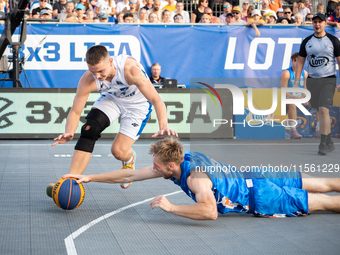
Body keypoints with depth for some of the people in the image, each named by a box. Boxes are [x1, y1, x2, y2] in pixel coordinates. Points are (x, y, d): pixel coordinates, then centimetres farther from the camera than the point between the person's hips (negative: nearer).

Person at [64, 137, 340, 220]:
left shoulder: (195, 177, -29)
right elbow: (129, 174, 1)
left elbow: (210, 212, -44)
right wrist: (90, 178, 1)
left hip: (260, 200, -8)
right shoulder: (183, 158, -5)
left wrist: (170, 207, -35)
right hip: (252, 177, 8)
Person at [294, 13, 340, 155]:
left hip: (328, 79, -4)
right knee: (321, 112, 8)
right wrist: (296, 81, -1)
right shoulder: (307, 41, 7)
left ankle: (323, 144, -16)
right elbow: (300, 62, 9)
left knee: (323, 110, -18)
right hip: (312, 80, 4)